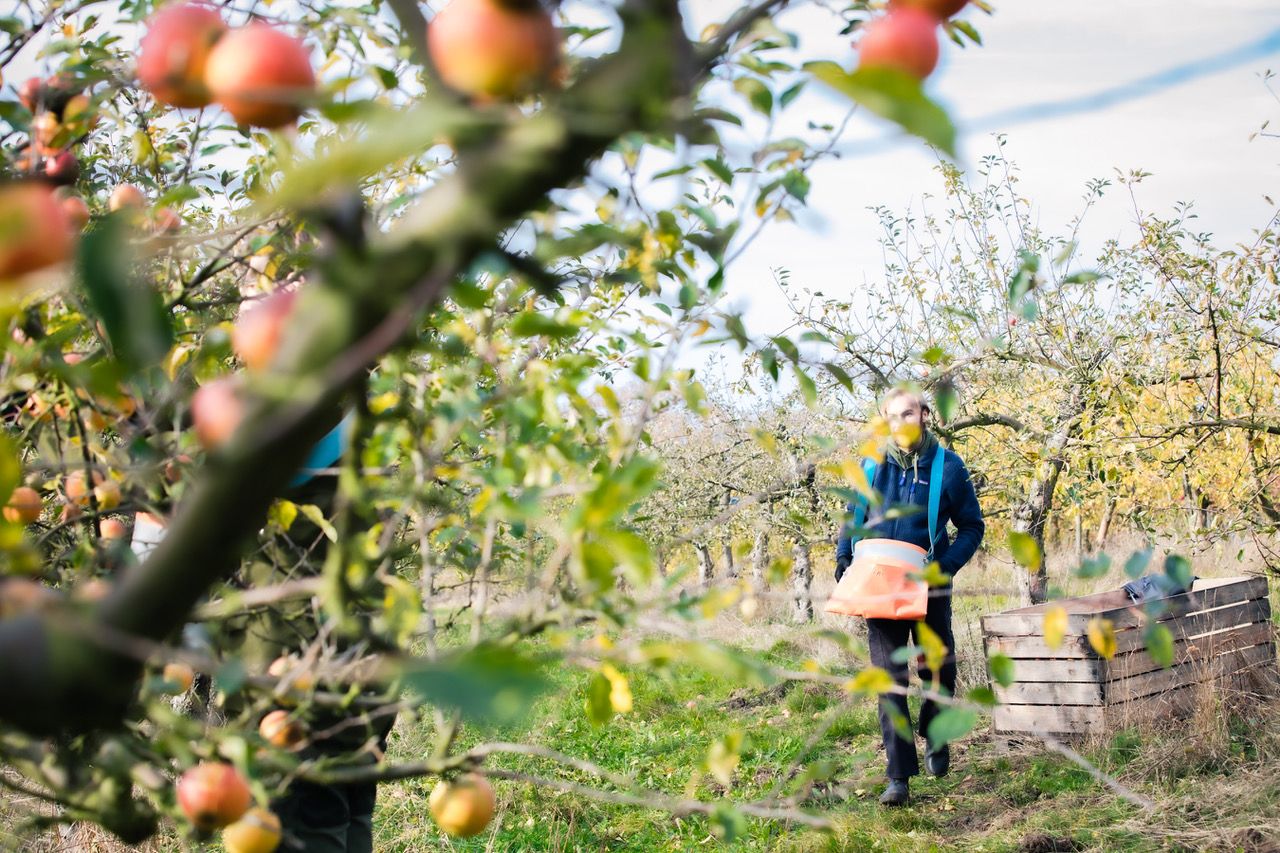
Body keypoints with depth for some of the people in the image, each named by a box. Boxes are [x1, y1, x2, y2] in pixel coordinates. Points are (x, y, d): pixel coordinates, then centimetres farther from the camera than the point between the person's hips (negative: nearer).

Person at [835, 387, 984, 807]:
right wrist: (844, 557, 0)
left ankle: (936, 738, 43)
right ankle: (899, 776, 0)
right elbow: (853, 515, 14)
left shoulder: (948, 466, -4)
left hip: (929, 588, -1)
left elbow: (972, 526, 1)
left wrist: (947, 564, -14)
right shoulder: (872, 465, 2)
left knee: (938, 671, 14)